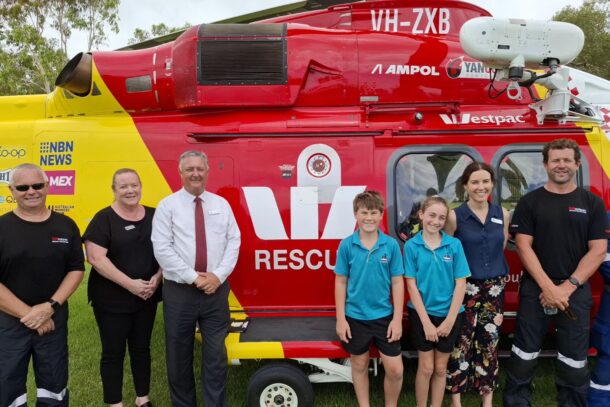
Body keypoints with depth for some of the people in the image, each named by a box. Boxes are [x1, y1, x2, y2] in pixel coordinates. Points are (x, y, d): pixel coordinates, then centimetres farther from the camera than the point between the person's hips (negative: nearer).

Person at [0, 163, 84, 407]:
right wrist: (29, 315, -14)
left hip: (54, 320, 2)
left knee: (54, 387, 15)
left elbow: (76, 269, 1)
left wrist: (50, 307, -12)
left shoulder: (66, 226, 2)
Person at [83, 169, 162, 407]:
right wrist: (129, 283, -20)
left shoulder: (154, 216, 4)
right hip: (111, 299, -4)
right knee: (113, 353, 7)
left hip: (147, 297, 4)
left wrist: (157, 277, -8)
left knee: (141, 348, 16)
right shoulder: (104, 219, -9)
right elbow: (96, 258, -17)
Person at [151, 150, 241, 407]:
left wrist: (219, 275, -9)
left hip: (216, 290, 2)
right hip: (179, 291, -1)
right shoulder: (167, 206, -2)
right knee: (179, 356, 11)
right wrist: (193, 277, -14)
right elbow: (162, 249, -9)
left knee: (216, 355, 9)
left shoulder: (221, 204, 8)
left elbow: (233, 242, 4)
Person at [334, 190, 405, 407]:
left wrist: (397, 319, -5)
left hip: (384, 316, 0)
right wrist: (340, 319, -4)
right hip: (355, 317, 0)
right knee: (359, 366, 15)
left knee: (395, 369, 4)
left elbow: (397, 283, -3)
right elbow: (341, 283, -2)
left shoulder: (391, 245, -7)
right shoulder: (346, 245, -7)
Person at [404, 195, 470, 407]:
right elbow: (411, 285, -8)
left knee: (440, 368, 14)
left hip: (449, 314, 2)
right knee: (426, 367, 6)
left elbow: (461, 283, -5)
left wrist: (449, 320, -9)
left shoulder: (454, 244, -5)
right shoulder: (412, 245, -8)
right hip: (422, 313, -1)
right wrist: (426, 321, -11)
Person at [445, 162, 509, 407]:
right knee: (461, 342, 1)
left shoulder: (502, 214, 4)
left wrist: (496, 278, 13)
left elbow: (501, 249, 14)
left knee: (489, 342, 12)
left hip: (494, 288, 4)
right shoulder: (455, 216, -9)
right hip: (465, 287, -4)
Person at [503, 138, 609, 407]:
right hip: (535, 289, -1)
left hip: (576, 291, 1)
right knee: (524, 355, 5)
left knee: (574, 360, 8)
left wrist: (568, 286, -12)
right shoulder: (530, 202, 1)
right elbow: (523, 246, -5)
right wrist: (548, 286, -14)